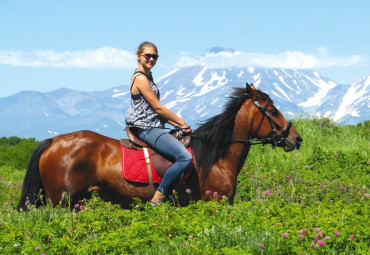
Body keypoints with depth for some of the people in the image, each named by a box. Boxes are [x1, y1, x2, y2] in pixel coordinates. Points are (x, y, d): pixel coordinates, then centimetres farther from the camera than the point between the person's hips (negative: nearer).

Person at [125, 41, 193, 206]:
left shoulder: (147, 78, 19)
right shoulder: (140, 78, -12)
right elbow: (157, 108, -13)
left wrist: (177, 124, 8)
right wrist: (182, 123, -4)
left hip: (154, 128, 11)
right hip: (147, 129, -11)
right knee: (185, 157, -25)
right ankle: (158, 198, -21)